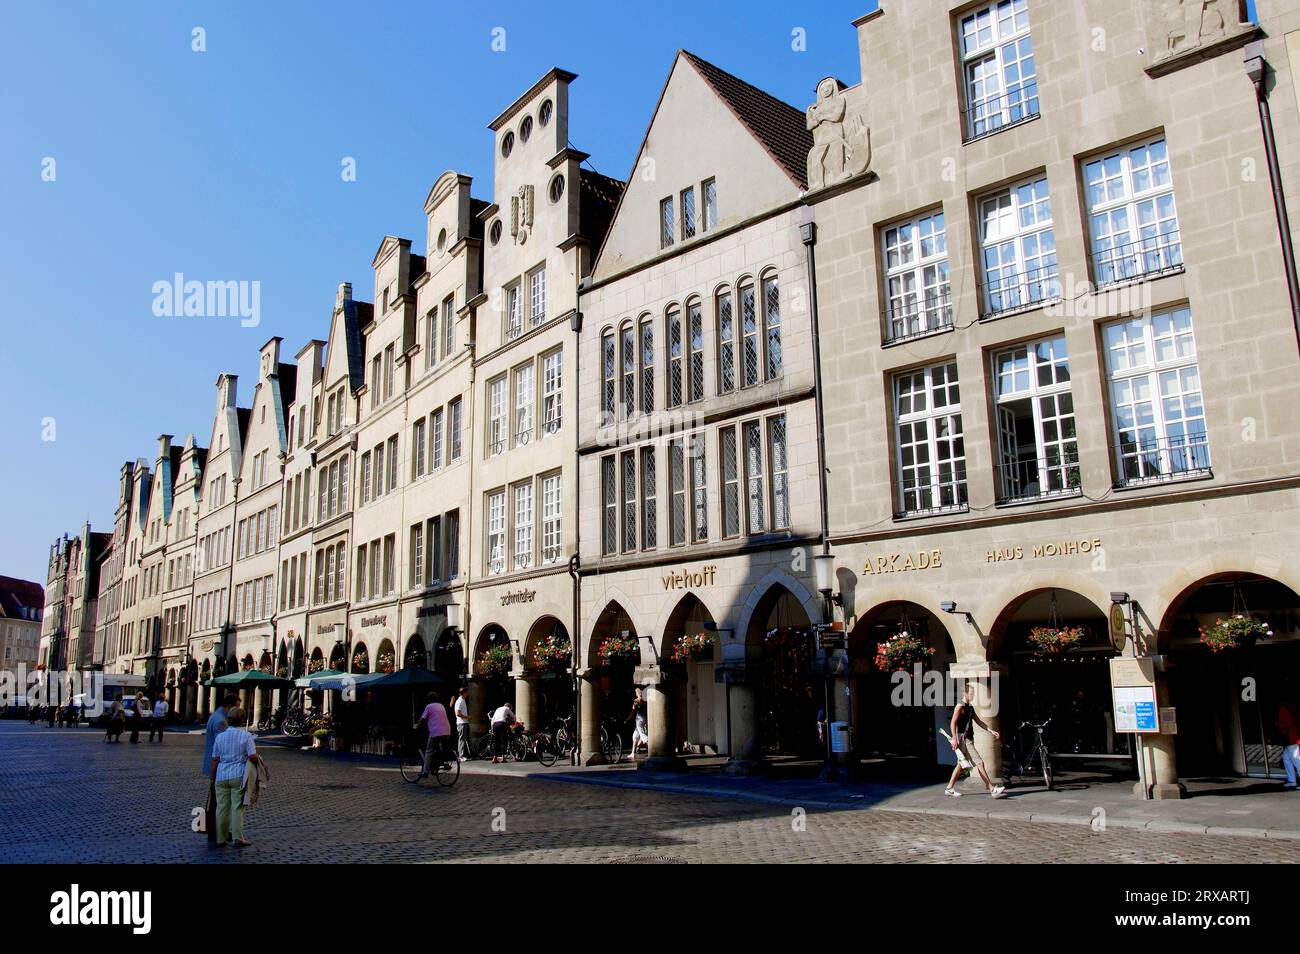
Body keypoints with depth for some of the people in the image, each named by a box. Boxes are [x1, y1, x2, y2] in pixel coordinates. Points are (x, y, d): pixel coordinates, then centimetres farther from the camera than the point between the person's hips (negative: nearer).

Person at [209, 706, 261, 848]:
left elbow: (215, 760, 5)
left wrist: (212, 778, 14)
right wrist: (258, 757, 9)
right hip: (238, 776, -3)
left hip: (222, 776, 3)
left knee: (222, 807, 11)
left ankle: (221, 837, 19)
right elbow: (253, 756, -14)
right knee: (237, 808, 1)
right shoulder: (246, 735, -7)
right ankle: (238, 839, 1)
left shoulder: (220, 736, 2)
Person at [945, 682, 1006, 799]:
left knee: (961, 765, 14)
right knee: (979, 763, -11)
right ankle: (992, 789, -11)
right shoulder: (960, 707, -12)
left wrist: (991, 731, 11)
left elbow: (978, 721, 19)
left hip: (969, 740, 10)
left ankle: (949, 789, 21)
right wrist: (954, 738, -26)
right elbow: (953, 723, -18)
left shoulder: (970, 707, 16)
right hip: (963, 740, -10)